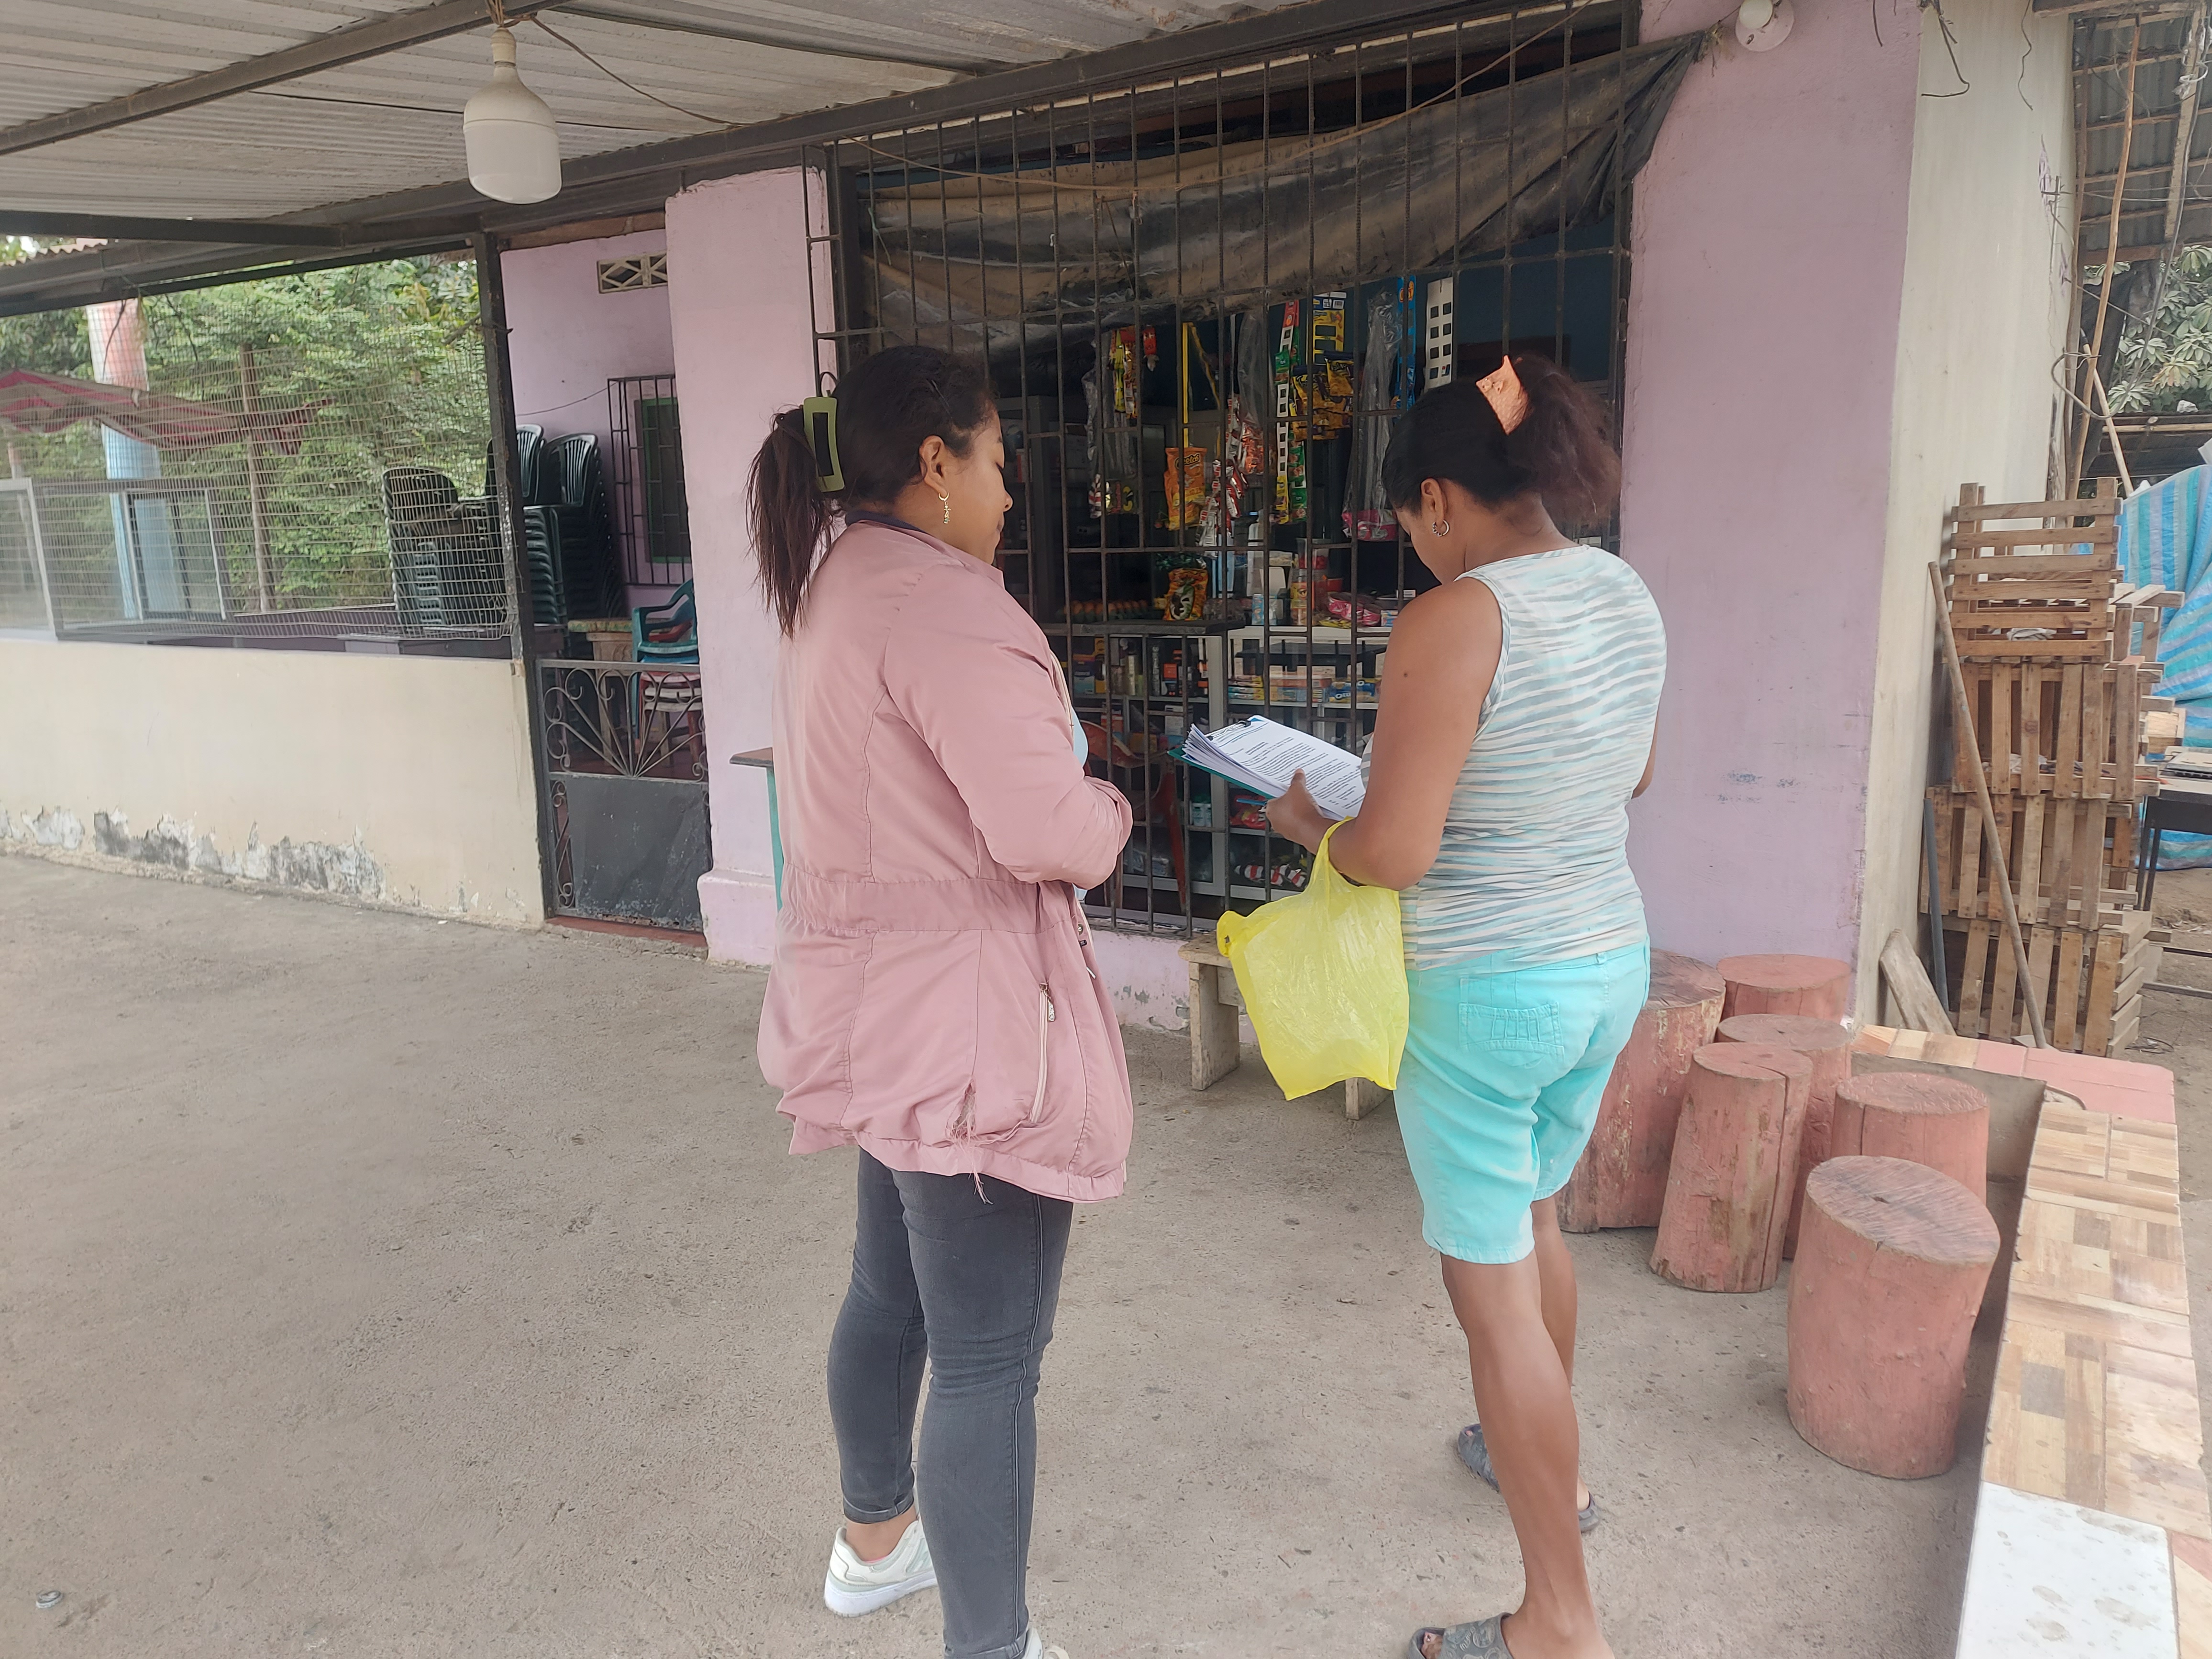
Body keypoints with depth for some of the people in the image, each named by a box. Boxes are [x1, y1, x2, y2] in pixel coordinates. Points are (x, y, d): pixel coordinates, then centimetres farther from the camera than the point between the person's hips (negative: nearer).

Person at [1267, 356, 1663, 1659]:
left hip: (1485, 993, -8)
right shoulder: (1628, 596, 3)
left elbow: (1393, 854, -24)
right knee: (1534, 1216, 29)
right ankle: (1548, 1459, 51)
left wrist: (1308, 820, -4)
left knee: (1493, 1286, 6)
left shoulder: (1455, 621, -23)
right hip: (1612, 964, 8)